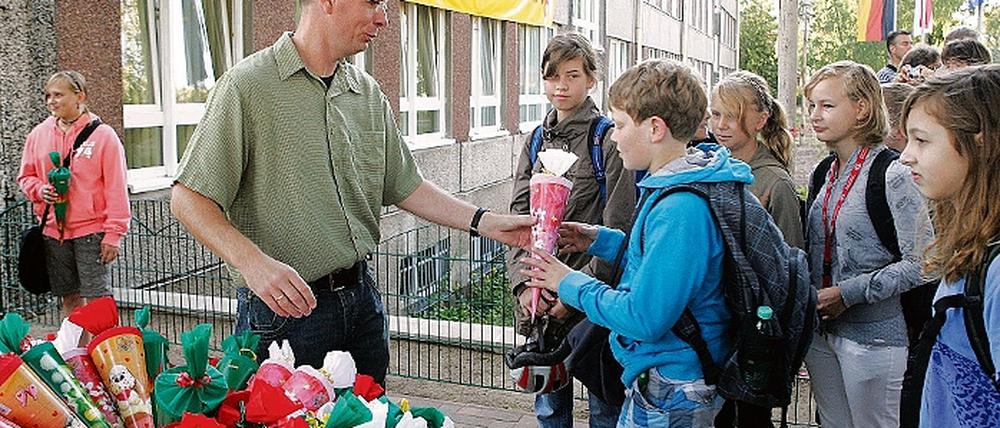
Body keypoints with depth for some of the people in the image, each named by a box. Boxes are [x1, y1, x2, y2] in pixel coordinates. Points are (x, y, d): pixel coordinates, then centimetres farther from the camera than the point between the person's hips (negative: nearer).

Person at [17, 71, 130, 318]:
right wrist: (40, 190, -5)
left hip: (91, 230, -5)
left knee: (97, 298, -5)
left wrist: (113, 234, -11)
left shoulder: (103, 135, -6)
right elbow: (26, 177, 19)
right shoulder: (38, 135, 8)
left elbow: (116, 188, -8)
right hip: (53, 230, 5)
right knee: (70, 298, 14)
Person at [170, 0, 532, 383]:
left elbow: (403, 185, 14)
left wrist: (483, 221, 6)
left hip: (362, 298, 6)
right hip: (284, 308, -6)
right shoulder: (246, 86, -11)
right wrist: (254, 262, -27)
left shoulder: (368, 93, 9)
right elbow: (189, 199, -13)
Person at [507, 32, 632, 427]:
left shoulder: (608, 140, -8)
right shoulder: (535, 141, 10)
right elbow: (518, 218, 6)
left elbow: (616, 231, -12)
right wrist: (523, 283, -6)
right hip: (539, 301, 5)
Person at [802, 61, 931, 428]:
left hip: (873, 336, -7)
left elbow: (919, 263, -19)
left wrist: (849, 293, -18)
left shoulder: (892, 175, -15)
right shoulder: (824, 173, 7)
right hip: (821, 330, 7)